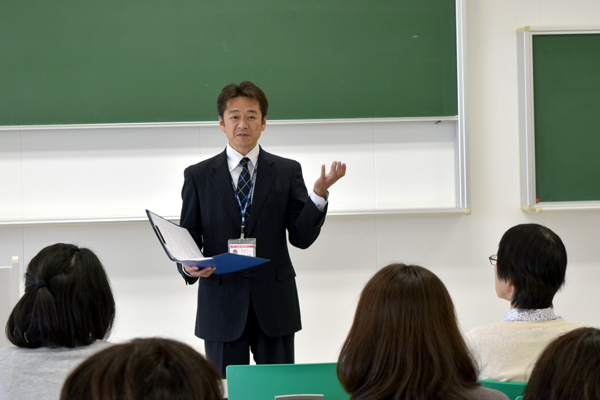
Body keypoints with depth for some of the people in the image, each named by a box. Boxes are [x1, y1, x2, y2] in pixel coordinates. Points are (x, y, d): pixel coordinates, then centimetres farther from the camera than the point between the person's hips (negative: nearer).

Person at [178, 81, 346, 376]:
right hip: (221, 306, 0)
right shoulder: (198, 176, 8)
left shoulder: (287, 172, 7)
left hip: (274, 305, 0)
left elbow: (302, 237, -1)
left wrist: (319, 194, -16)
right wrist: (189, 267, -13)